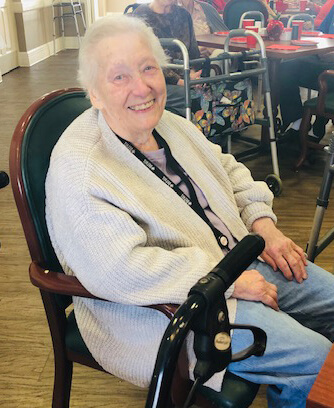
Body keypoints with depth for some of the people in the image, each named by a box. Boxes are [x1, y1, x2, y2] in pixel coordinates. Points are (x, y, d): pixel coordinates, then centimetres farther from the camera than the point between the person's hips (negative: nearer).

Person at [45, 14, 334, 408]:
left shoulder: (170, 125, 6)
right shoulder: (77, 168, -22)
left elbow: (228, 168, 19)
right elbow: (120, 271, -30)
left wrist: (262, 222, 2)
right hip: (164, 309, -8)